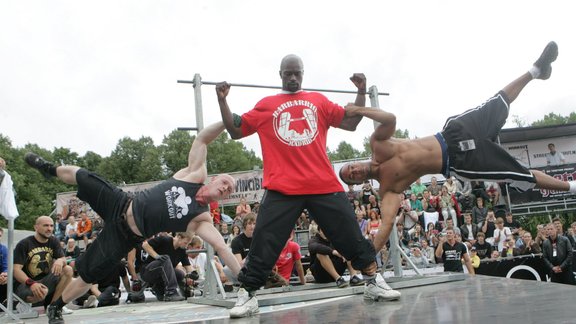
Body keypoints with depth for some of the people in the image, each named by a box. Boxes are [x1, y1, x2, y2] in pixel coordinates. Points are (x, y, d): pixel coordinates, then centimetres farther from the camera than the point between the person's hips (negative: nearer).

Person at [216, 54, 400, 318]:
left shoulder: (318, 101, 16)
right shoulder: (266, 105, 12)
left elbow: (351, 123, 17)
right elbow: (235, 130, 14)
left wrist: (361, 91, 12)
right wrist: (222, 100, 6)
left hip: (324, 185, 2)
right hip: (282, 188, -1)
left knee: (352, 236, 7)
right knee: (264, 245, -4)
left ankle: (373, 283, 23)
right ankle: (248, 296, 8)